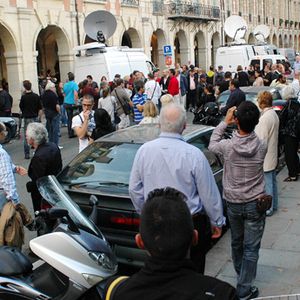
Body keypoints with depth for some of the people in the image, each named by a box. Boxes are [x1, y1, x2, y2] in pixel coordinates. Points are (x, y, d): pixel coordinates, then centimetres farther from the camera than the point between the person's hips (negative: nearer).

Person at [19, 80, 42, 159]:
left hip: (27, 118, -3)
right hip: (35, 117, 3)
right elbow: (40, 109, 4)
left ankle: (27, 154, 4)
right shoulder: (36, 96, -2)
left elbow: (21, 107, -1)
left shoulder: (23, 97, -12)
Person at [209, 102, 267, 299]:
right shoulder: (262, 146, -15)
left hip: (233, 203, 2)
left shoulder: (228, 146, -17)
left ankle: (241, 274, 45)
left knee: (237, 242, 23)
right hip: (254, 203, -1)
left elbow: (212, 144, 5)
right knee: (251, 248, 7)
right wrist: (247, 121, 1)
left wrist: (225, 122, 5)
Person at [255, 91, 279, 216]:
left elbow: (261, 139, -23)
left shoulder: (265, 117, -23)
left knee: (267, 183, 0)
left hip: (265, 158, -10)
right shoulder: (273, 114, 7)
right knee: (272, 181, 20)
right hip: (272, 155, 10)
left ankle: (268, 209, 10)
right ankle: (273, 205, 32)